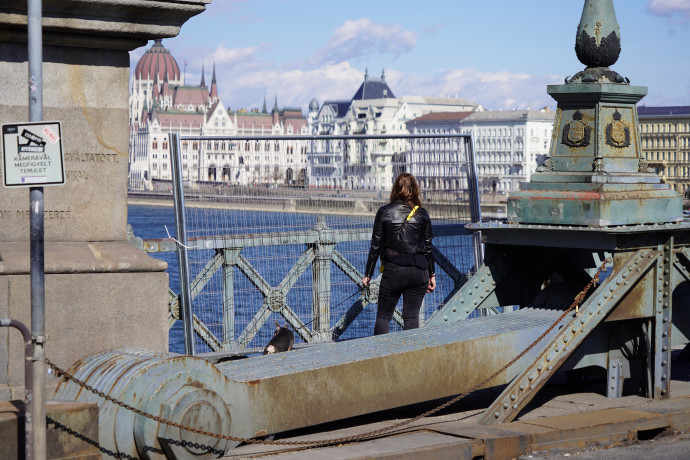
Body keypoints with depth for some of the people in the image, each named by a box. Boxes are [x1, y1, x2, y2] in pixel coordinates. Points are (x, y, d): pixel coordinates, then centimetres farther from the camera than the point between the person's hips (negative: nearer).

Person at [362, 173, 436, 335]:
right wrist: (432, 274, 14)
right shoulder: (422, 214, 2)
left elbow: (376, 246, -1)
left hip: (392, 271, -2)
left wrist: (368, 274, 6)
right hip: (418, 272, 2)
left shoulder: (384, 212, -2)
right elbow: (428, 247, 5)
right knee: (412, 316, 7)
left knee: (383, 316, 7)